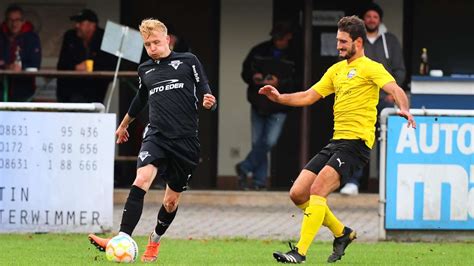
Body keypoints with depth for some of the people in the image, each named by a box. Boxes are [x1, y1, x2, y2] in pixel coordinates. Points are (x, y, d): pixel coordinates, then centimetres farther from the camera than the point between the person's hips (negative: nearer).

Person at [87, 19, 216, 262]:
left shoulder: (188, 61, 4)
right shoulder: (145, 70, 14)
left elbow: (204, 92, 4)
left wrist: (208, 101, -21)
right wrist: (124, 124, 47)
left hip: (186, 140, -1)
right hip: (156, 135, 1)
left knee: (172, 200, 8)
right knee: (142, 179, -25)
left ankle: (155, 240, 36)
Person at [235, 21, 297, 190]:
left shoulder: (293, 56, -5)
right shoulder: (259, 51, 5)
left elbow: (297, 82, -8)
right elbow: (245, 71, 12)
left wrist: (279, 83, -22)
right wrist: (253, 78, -10)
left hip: (278, 108, -3)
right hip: (258, 105, 3)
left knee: (269, 141, -14)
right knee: (257, 143, 4)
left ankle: (244, 168, 3)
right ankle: (260, 181, 11)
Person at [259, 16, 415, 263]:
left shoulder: (370, 68, -5)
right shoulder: (336, 69, 20)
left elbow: (394, 89, -21)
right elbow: (308, 97, 23)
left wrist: (404, 109, -42)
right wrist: (279, 98, 8)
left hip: (356, 142, -8)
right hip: (336, 141, 9)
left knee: (317, 190, -22)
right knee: (298, 194, 2)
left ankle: (300, 252, -23)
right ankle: (342, 233, 19)